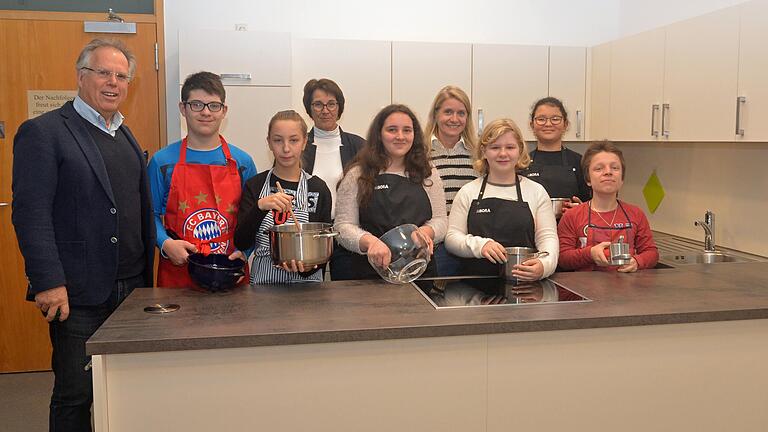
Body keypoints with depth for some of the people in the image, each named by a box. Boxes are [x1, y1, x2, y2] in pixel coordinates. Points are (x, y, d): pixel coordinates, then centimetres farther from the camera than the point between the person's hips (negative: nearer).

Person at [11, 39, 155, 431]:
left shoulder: (125, 136, 15)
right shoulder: (43, 132, -6)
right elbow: (30, 213, -13)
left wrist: (145, 276, 12)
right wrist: (48, 281, -19)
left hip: (132, 288, 6)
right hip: (78, 295, -6)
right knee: (75, 396, 4)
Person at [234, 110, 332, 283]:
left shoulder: (318, 189, 3)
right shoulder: (255, 186, 5)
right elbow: (241, 243, -4)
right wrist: (260, 207, -19)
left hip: (306, 280, 0)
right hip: (264, 278, 0)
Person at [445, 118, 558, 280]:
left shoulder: (536, 191, 13)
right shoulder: (468, 192, 13)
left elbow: (548, 236, 7)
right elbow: (451, 237, 7)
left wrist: (545, 265, -15)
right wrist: (479, 245, -14)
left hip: (526, 281, 1)